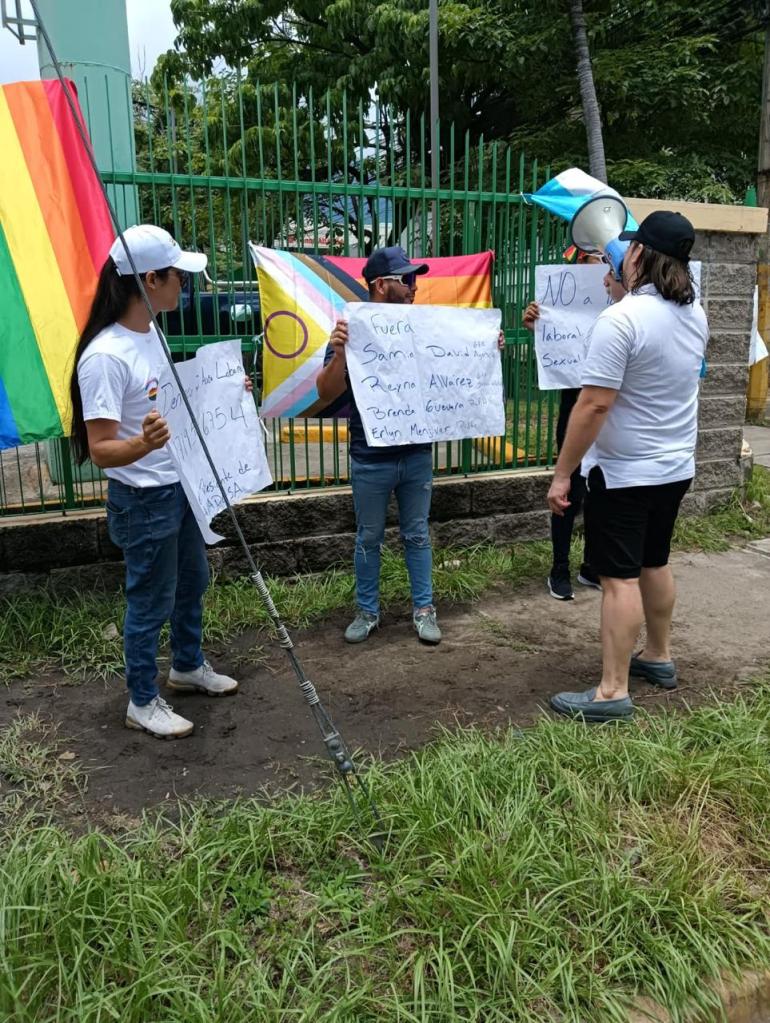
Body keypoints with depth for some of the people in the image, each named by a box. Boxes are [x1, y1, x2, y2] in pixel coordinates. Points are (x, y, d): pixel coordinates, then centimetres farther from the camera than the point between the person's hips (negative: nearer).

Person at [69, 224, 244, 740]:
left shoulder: (151, 333, 3)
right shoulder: (105, 355, -25)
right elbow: (100, 450, -25)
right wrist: (144, 444, -44)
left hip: (181, 486, 9)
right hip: (143, 500, -9)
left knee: (193, 582, 23)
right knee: (152, 602, 7)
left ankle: (189, 666, 46)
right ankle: (143, 702, 28)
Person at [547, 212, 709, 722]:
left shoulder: (620, 319, -22)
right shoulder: (695, 314, 4)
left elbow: (594, 405, -24)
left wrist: (562, 473, -17)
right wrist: (626, 295, 23)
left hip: (625, 472, -8)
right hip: (676, 466, 8)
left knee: (620, 578, -3)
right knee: (655, 563, 21)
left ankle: (612, 692, 3)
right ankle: (659, 657, 36)